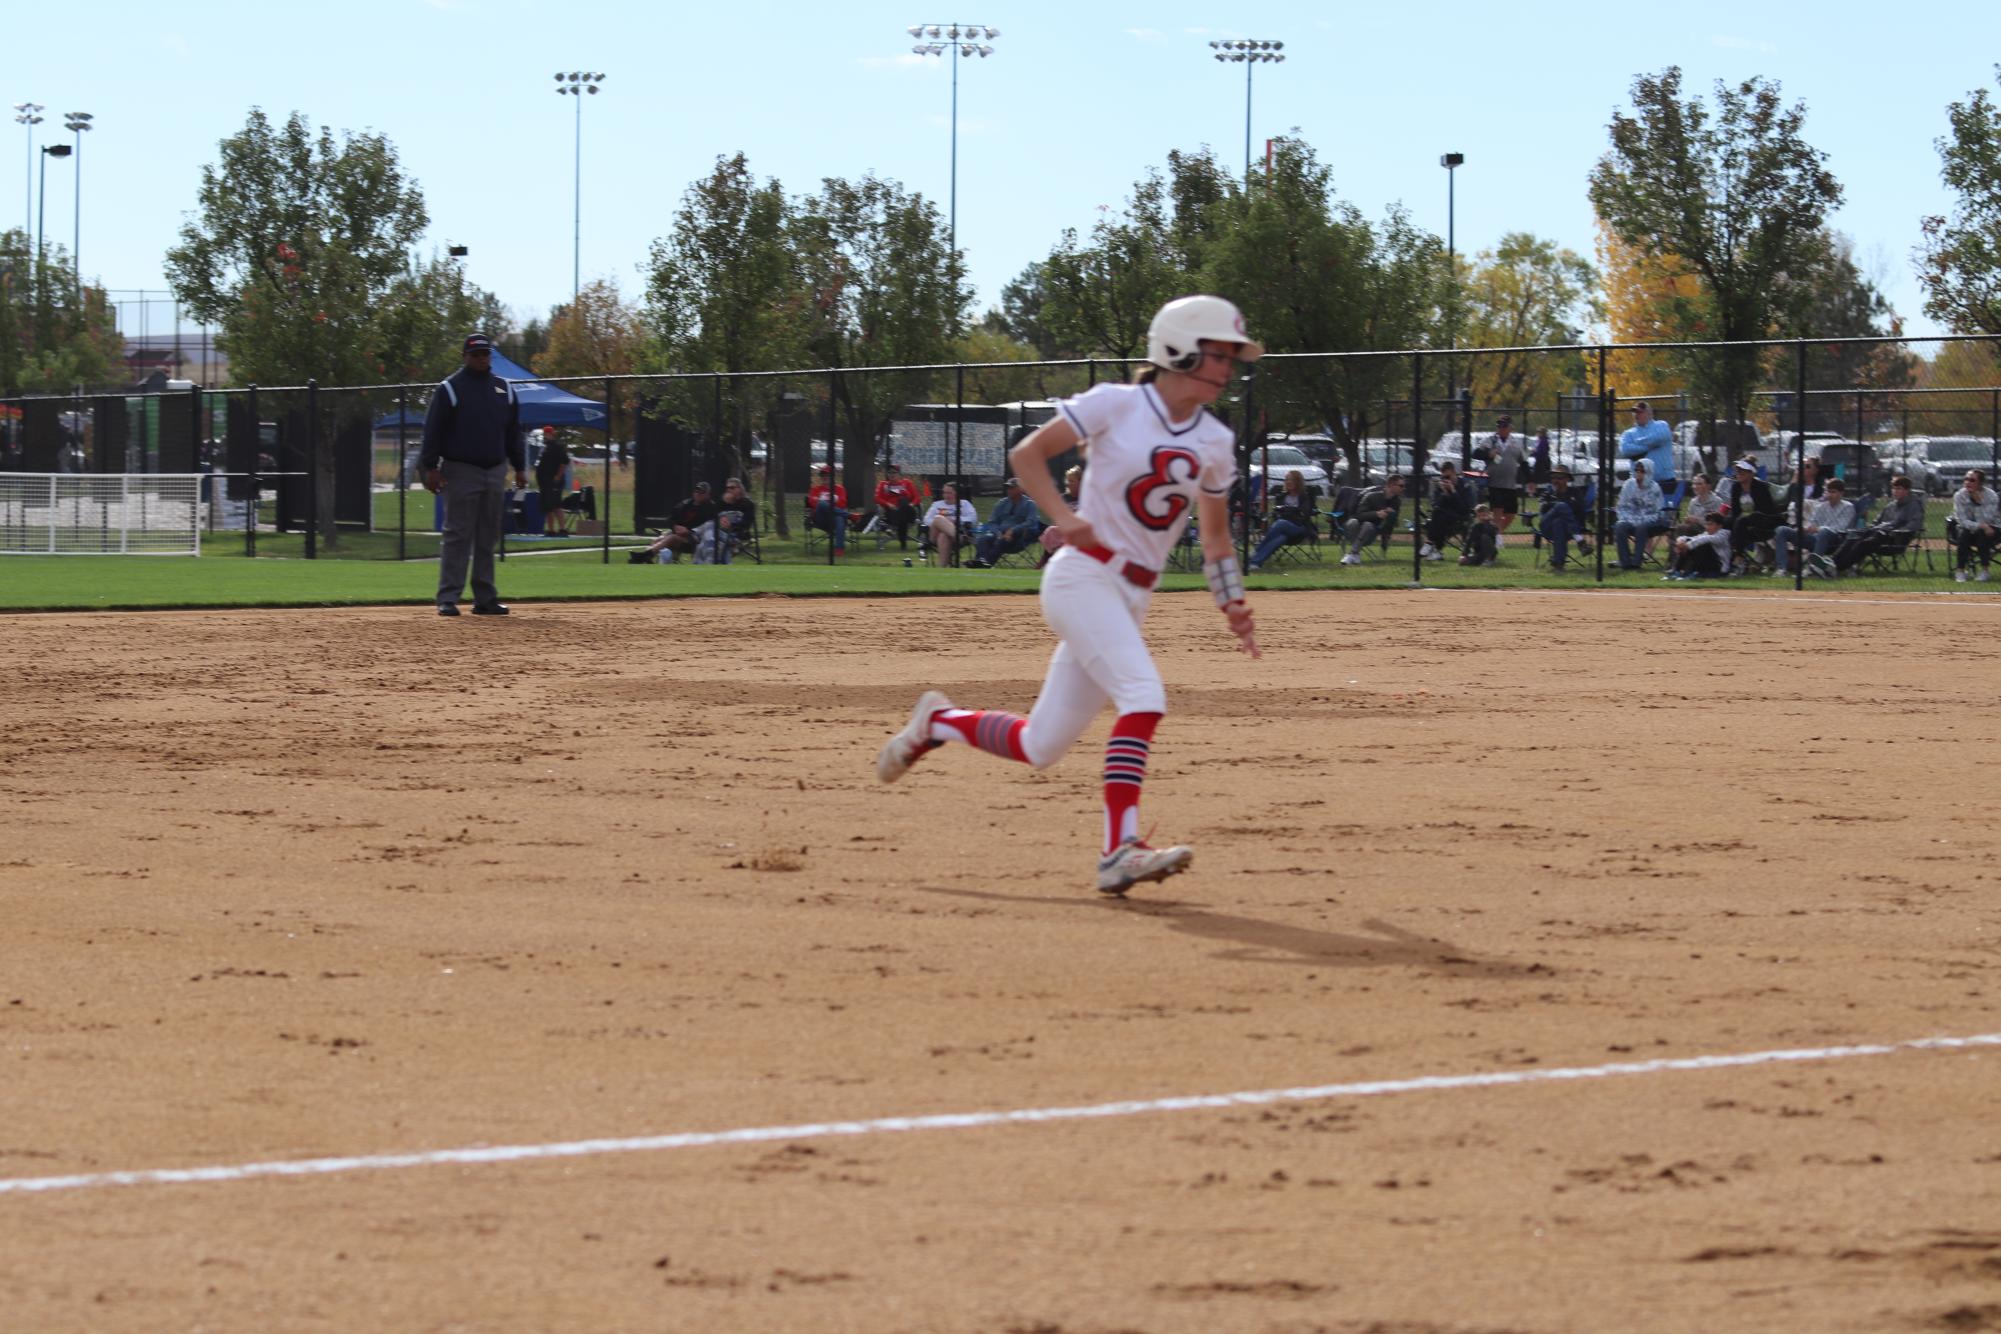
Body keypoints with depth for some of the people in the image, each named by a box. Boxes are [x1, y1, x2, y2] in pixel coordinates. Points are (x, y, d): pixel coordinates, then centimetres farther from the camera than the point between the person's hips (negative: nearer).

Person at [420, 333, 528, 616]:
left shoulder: (504, 390, 13)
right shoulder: (449, 389, -2)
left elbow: (513, 433, 18)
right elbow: (433, 431, -6)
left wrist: (519, 467, 12)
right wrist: (430, 468, -13)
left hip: (495, 471, 5)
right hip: (461, 472, -5)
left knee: (488, 538, 8)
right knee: (457, 536, -8)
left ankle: (485, 598, 12)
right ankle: (448, 598, -8)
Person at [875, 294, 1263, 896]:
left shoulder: (1215, 443, 11)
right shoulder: (1117, 405, -6)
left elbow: (1214, 533, 22)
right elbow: (1027, 453, -6)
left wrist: (1231, 603, 9)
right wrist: (1065, 518, -21)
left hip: (1133, 597, 7)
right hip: (1083, 576, -7)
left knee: (1040, 748, 6)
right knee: (1144, 695, -27)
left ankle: (938, 722, 30)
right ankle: (1119, 850, -31)